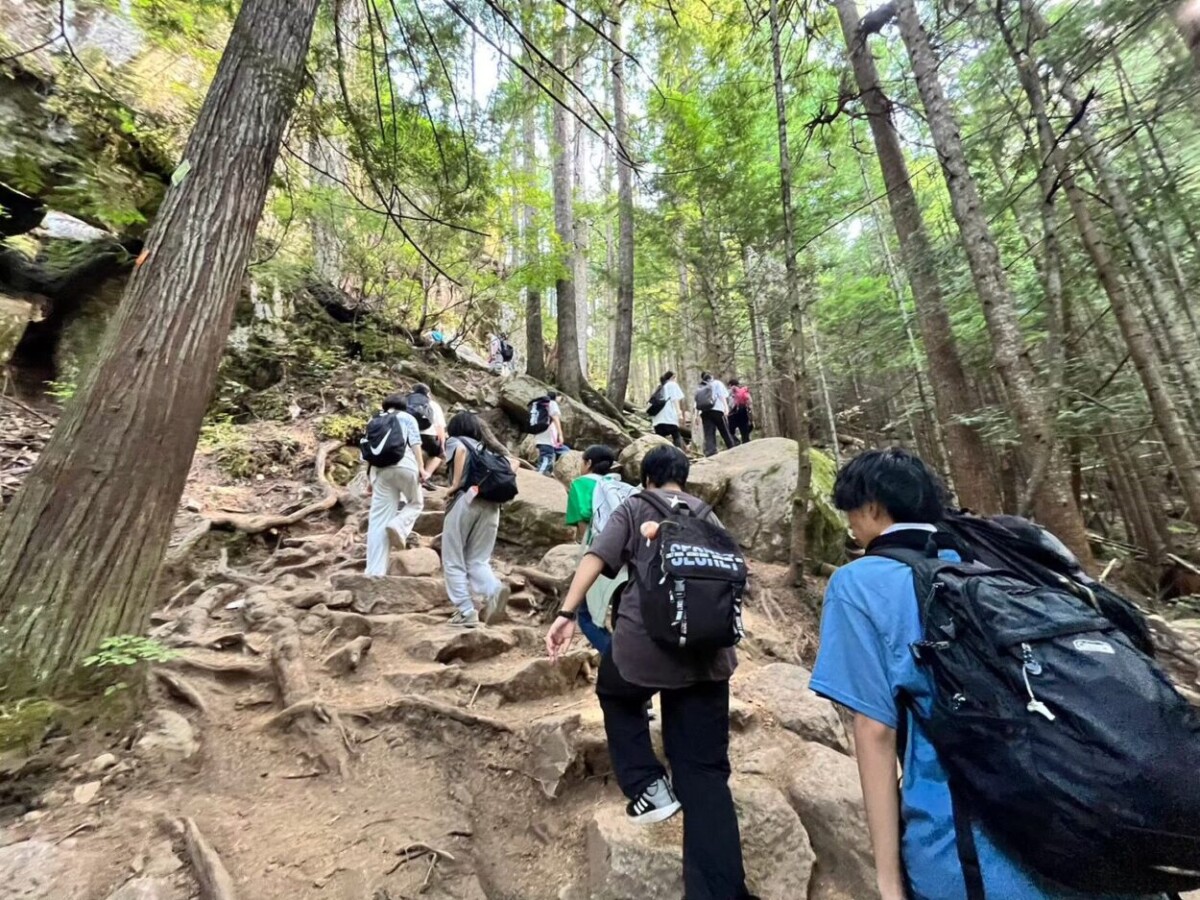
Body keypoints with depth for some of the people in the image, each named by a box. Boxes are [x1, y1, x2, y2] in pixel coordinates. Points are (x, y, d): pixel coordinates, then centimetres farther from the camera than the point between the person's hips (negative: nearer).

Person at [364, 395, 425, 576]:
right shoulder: (408, 418, 18)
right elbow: (415, 443, 1)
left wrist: (369, 478, 17)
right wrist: (421, 467, -4)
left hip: (380, 467, 3)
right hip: (404, 464, -3)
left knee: (378, 518, 2)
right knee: (416, 502, 20)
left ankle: (375, 569, -2)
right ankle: (399, 526, -12)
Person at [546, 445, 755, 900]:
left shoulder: (634, 507, 10)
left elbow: (597, 557, -5)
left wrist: (567, 614, -9)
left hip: (644, 637, -3)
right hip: (709, 648, 4)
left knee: (615, 695, 30)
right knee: (705, 770, 14)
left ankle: (649, 787, 22)